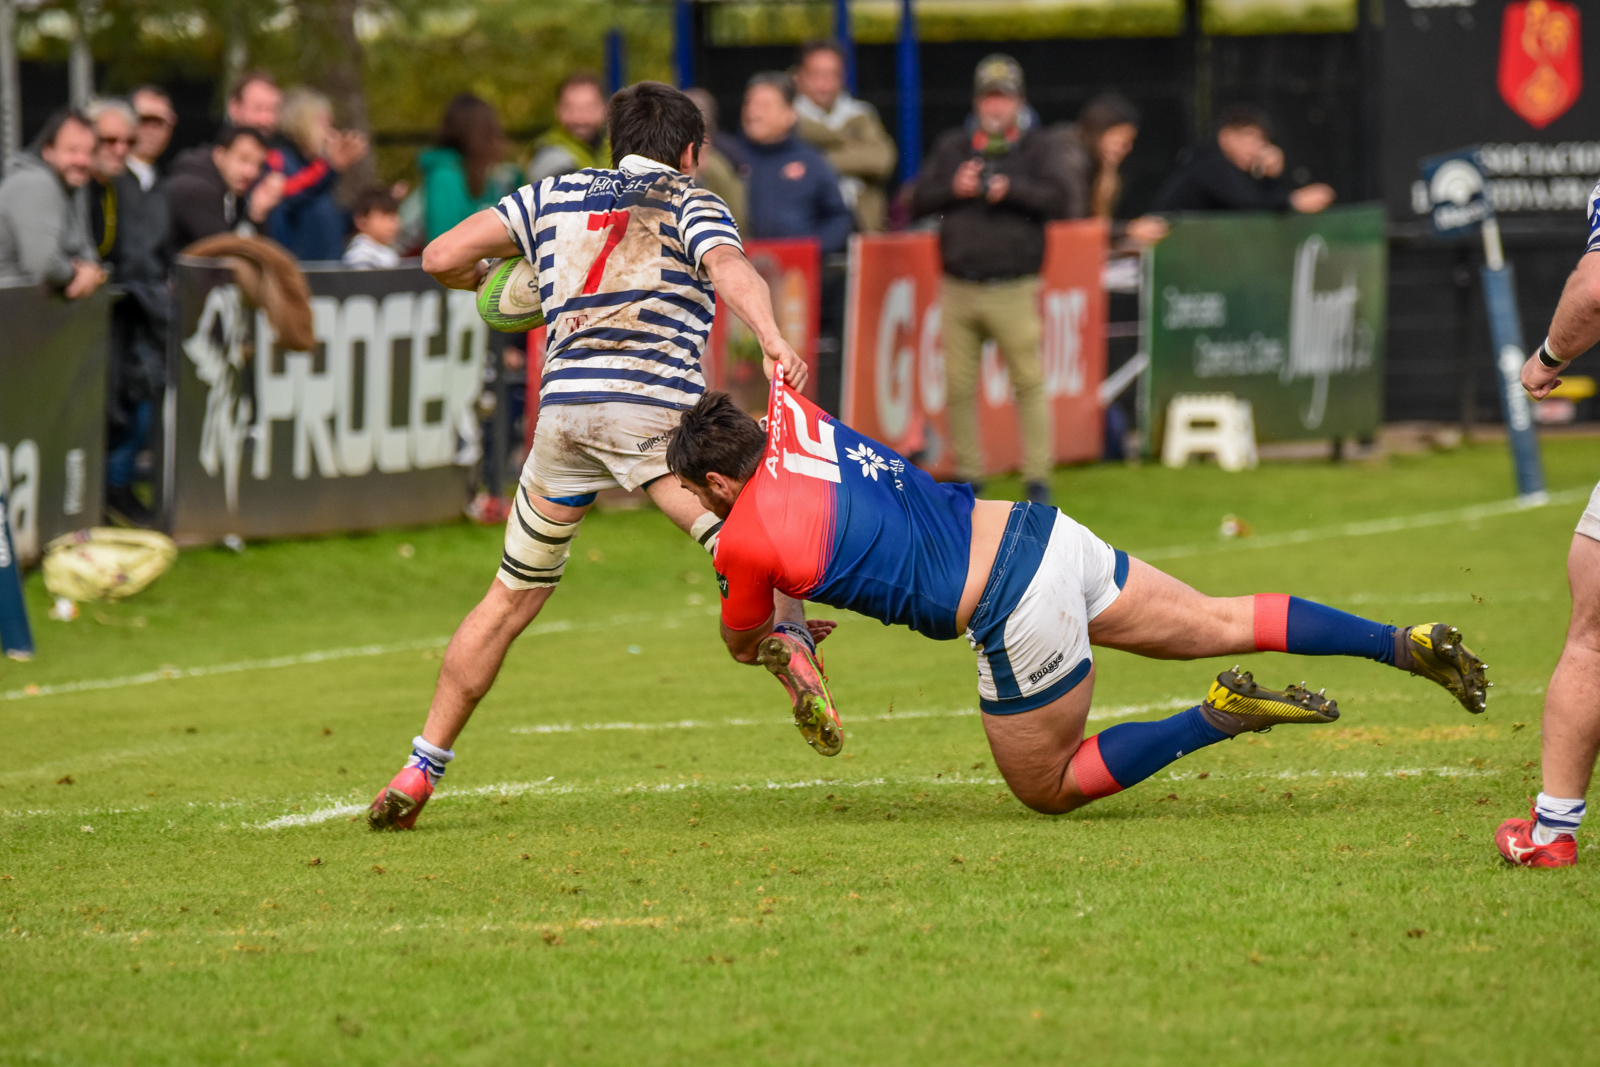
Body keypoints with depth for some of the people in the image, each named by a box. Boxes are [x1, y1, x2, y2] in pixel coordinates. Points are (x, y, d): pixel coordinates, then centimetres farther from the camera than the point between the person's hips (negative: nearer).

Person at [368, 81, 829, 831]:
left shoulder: (554, 195, 23)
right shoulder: (692, 204, 13)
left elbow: (443, 257, 17)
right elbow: (729, 268, -10)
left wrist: (494, 282, 38)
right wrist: (772, 342, -26)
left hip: (564, 407, 3)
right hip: (656, 410, -3)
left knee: (511, 599, 15)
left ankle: (418, 774, 15)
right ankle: (789, 642, -39)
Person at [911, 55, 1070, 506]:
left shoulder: (1034, 148, 7)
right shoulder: (952, 147, 14)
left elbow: (1056, 196, -8)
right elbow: (920, 198, 9)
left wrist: (1011, 190, -19)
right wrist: (954, 188, -8)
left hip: (1014, 290, -3)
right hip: (959, 290, 3)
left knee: (1029, 382, -9)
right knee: (958, 386, 3)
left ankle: (1037, 477, -7)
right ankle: (968, 474, 12)